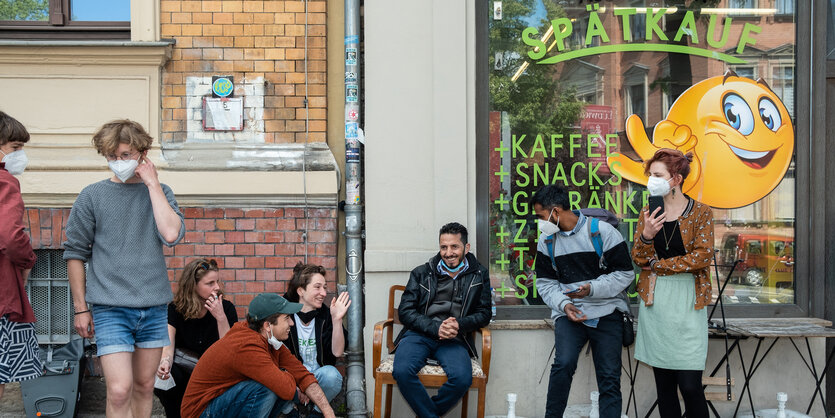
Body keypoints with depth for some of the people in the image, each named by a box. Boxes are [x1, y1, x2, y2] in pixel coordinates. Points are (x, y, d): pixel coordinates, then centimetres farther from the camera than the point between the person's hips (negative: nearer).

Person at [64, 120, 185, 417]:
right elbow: (75, 254, 3)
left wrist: (153, 183, -9)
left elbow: (171, 235, -12)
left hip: (154, 307, 3)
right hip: (110, 308, -3)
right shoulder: (92, 196, 1)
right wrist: (81, 308, 1)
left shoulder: (159, 192, 7)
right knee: (119, 390, -13)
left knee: (144, 386, 11)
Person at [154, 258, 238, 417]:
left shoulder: (226, 308, -8)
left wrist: (221, 317, -26)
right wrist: (165, 362, -42)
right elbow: (168, 343, -18)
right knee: (161, 376, -29)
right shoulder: (175, 309, -5)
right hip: (184, 371, 1)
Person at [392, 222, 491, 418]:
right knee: (402, 371, -32)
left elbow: (484, 314, 12)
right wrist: (436, 328, -12)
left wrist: (459, 325, -10)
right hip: (419, 335, 0)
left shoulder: (479, 275, 12)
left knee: (462, 378, -31)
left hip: (455, 339, 0)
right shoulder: (421, 273, 10)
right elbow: (405, 311, 4)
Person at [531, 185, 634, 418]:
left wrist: (591, 288, -17)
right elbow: (545, 282, 12)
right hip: (569, 312, 2)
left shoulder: (602, 231, -6)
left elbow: (625, 273, -4)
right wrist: (563, 304, -7)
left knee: (609, 377, -3)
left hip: (606, 311, -2)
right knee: (564, 364, -21)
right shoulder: (546, 240, 8)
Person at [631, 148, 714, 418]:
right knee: (664, 383, 7)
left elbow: (702, 256, -10)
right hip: (654, 302, 4)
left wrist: (658, 265, -7)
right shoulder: (648, 213, 9)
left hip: (688, 302, -3)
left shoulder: (701, 213, -1)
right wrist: (646, 235, -18)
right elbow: (639, 259, 3)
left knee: (689, 384, -8)